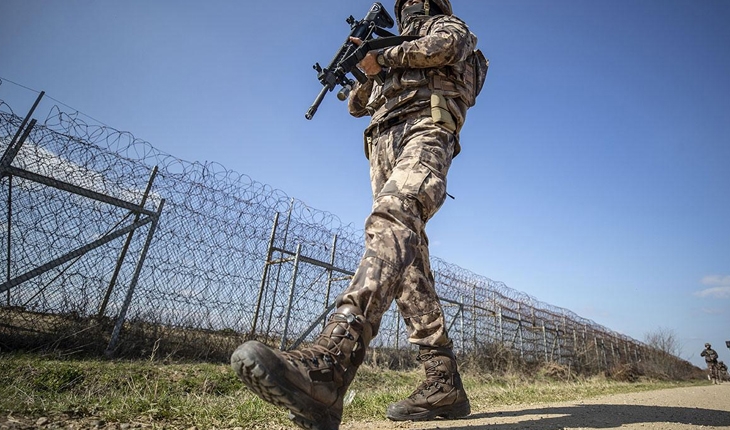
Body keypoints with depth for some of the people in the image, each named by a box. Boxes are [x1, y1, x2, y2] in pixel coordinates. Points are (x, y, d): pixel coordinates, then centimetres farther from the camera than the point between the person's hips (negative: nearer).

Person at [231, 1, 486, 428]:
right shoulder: (395, 54, 42)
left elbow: (442, 48, -2)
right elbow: (357, 105, 41)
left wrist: (382, 57, 8)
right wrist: (365, 66, 25)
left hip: (425, 131, -7)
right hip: (383, 146, 8)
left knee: (392, 221, -36)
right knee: (407, 260, -8)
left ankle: (329, 363, -56)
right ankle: (444, 384, -9)